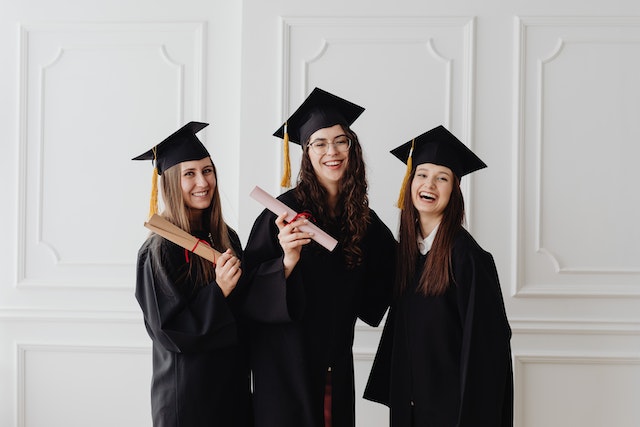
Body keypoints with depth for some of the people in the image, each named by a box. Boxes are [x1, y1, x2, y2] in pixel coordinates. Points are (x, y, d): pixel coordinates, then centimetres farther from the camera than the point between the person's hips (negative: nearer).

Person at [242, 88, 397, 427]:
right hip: (285, 362, -4)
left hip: (336, 365, 5)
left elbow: (371, 297, 17)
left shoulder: (365, 220, 4)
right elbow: (252, 290, -14)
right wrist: (287, 262, -31)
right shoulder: (287, 210, -11)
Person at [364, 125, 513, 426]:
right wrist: (395, 397, 11)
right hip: (408, 402, 6)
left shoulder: (467, 256, -15)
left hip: (452, 403, -6)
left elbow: (483, 343, -16)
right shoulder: (405, 249, 4)